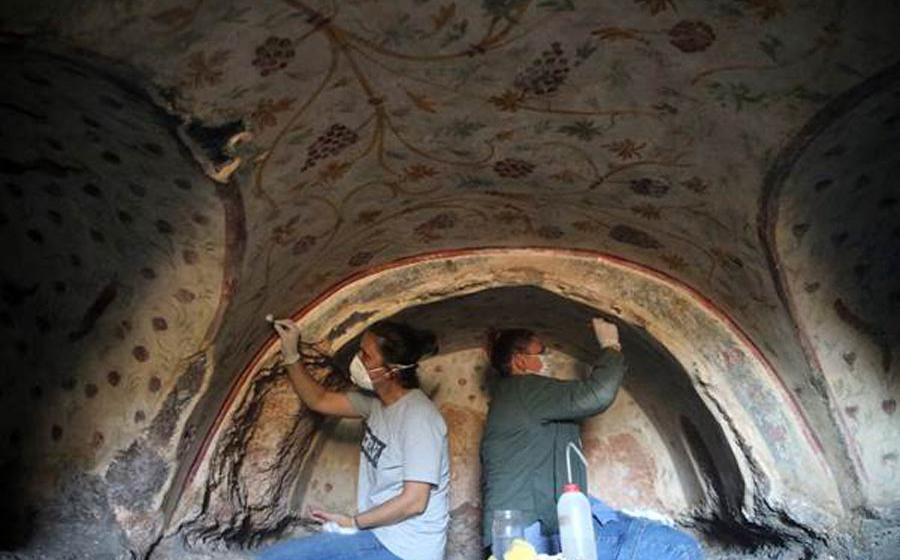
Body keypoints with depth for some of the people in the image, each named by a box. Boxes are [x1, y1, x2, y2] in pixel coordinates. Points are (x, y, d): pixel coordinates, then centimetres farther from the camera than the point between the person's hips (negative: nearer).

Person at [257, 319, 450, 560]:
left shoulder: (418, 417, -23)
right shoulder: (377, 400, 4)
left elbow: (413, 501, -23)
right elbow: (320, 401, 14)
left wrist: (354, 522, -12)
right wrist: (290, 354, 4)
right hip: (377, 531, 8)